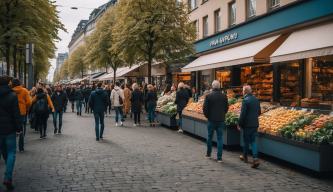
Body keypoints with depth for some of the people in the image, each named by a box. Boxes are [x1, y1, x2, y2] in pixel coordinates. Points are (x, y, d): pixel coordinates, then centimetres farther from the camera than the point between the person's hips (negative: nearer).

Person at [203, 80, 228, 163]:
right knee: (220, 138, 4)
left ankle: (208, 153, 29)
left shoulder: (208, 96, -10)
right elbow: (226, 107, 5)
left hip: (211, 120, -1)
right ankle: (219, 157, 3)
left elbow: (205, 108, -8)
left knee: (209, 137, 16)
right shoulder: (224, 96, -2)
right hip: (221, 120, 1)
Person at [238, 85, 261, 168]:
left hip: (247, 124, -6)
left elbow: (243, 114, -18)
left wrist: (239, 124, -9)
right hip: (255, 124, 6)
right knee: (253, 141, 8)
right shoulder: (256, 99, 6)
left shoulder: (245, 100, -17)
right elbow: (259, 112, 15)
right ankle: (255, 158, -5)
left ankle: (245, 156, 26)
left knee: (246, 141, 10)